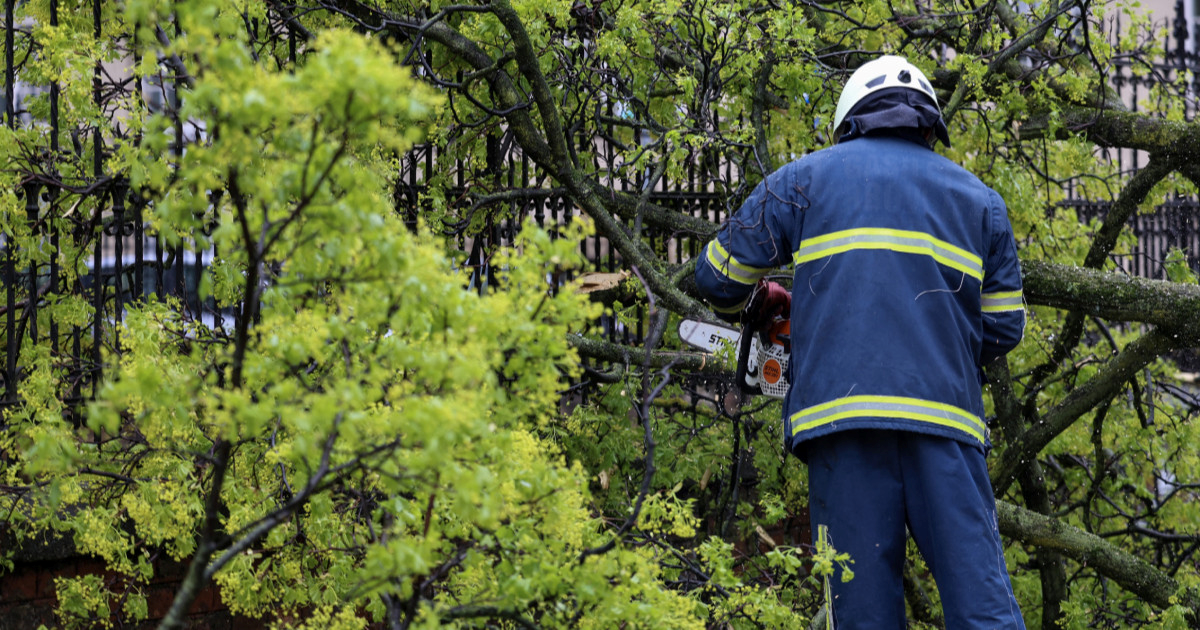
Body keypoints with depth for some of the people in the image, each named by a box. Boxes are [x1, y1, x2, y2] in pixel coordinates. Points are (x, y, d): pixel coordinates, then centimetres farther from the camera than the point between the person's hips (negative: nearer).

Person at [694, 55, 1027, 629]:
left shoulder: (809, 177, 14)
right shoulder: (978, 199, 19)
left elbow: (719, 274, 15)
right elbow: (1003, 327, 17)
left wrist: (752, 304, 36)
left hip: (839, 409, -1)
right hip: (945, 419, 1)